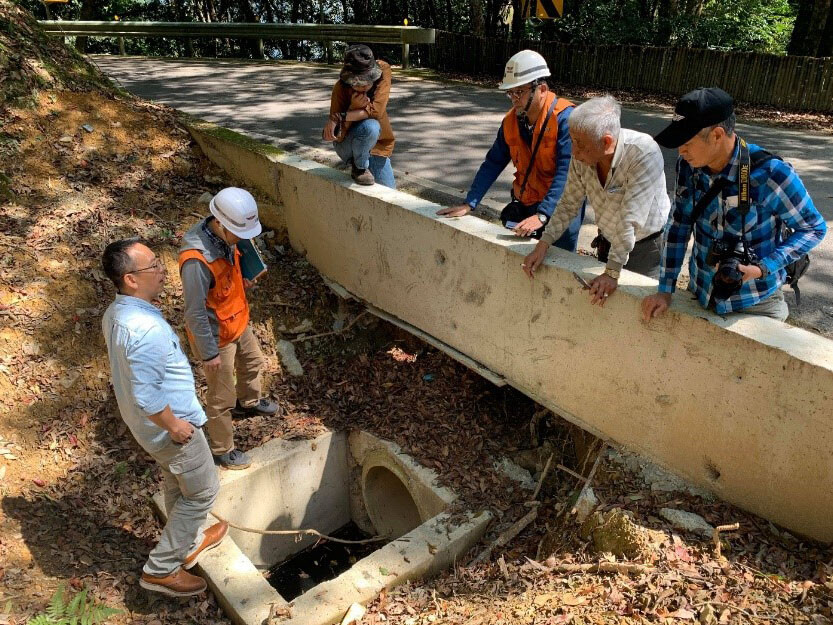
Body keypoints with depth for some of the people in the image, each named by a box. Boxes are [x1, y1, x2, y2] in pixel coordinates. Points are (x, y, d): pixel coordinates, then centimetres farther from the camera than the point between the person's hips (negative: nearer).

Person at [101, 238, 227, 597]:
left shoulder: (116, 313, -3)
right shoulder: (146, 329, -35)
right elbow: (147, 396, -33)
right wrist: (174, 425, -17)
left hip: (145, 424, 9)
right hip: (171, 426, -9)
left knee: (177, 486, 28)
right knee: (203, 491, 11)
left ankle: (188, 543, 49)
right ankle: (161, 570, 22)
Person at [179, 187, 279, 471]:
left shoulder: (224, 237, -11)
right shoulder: (196, 260, -37)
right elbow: (195, 313, -28)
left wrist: (242, 279, -6)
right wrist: (209, 353, -20)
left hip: (238, 322, 9)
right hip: (217, 336, -9)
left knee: (253, 362, 32)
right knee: (222, 397, 9)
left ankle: (248, 402, 62)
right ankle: (222, 450, 32)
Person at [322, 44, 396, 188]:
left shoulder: (383, 70, -19)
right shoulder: (341, 88, -22)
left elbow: (377, 110, -29)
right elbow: (338, 136, -23)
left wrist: (340, 117, -33)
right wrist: (354, 108, -39)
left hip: (379, 146, 3)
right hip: (347, 146, -3)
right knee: (370, 127, -36)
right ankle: (359, 168, -9)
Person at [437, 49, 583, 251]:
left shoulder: (564, 118, -18)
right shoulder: (511, 120, 2)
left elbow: (566, 172, -26)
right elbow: (493, 163, 7)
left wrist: (542, 215, -35)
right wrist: (469, 203, 0)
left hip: (560, 211, -6)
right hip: (524, 207, 6)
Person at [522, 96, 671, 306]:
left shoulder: (644, 154, -31)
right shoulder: (582, 156, -14)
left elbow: (630, 220, -33)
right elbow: (568, 204, -2)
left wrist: (613, 272, -33)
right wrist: (544, 244, -11)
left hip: (648, 247, -5)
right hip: (608, 243, 5)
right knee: (600, 303, 11)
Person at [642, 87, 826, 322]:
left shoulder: (771, 173, -23)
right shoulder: (687, 165, -11)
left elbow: (814, 228, -10)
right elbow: (679, 225, -3)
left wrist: (764, 268, -24)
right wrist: (665, 289, -6)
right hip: (699, 294, 4)